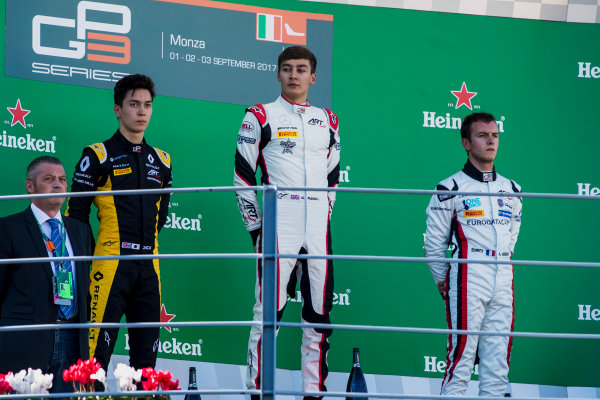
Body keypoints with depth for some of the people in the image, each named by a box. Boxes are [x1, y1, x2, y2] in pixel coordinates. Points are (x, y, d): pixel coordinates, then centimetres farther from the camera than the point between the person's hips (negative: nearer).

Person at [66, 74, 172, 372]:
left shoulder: (161, 161, 16)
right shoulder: (98, 156, 1)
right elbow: (76, 213, 1)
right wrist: (87, 260, -1)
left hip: (148, 266, 5)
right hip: (110, 265, -5)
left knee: (146, 353, 4)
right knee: (97, 350, -12)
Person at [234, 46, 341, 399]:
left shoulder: (328, 121, 16)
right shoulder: (261, 117, 3)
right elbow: (243, 175, 1)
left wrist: (324, 217, 12)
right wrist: (256, 226, -3)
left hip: (318, 226, 4)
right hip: (278, 224, -4)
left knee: (320, 310, 3)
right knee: (270, 307, -9)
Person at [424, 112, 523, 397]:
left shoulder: (511, 190, 15)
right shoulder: (451, 189, -1)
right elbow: (434, 243, 2)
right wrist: (442, 281, 4)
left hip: (503, 282, 5)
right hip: (467, 280, -5)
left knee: (499, 358, 4)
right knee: (462, 352, -10)